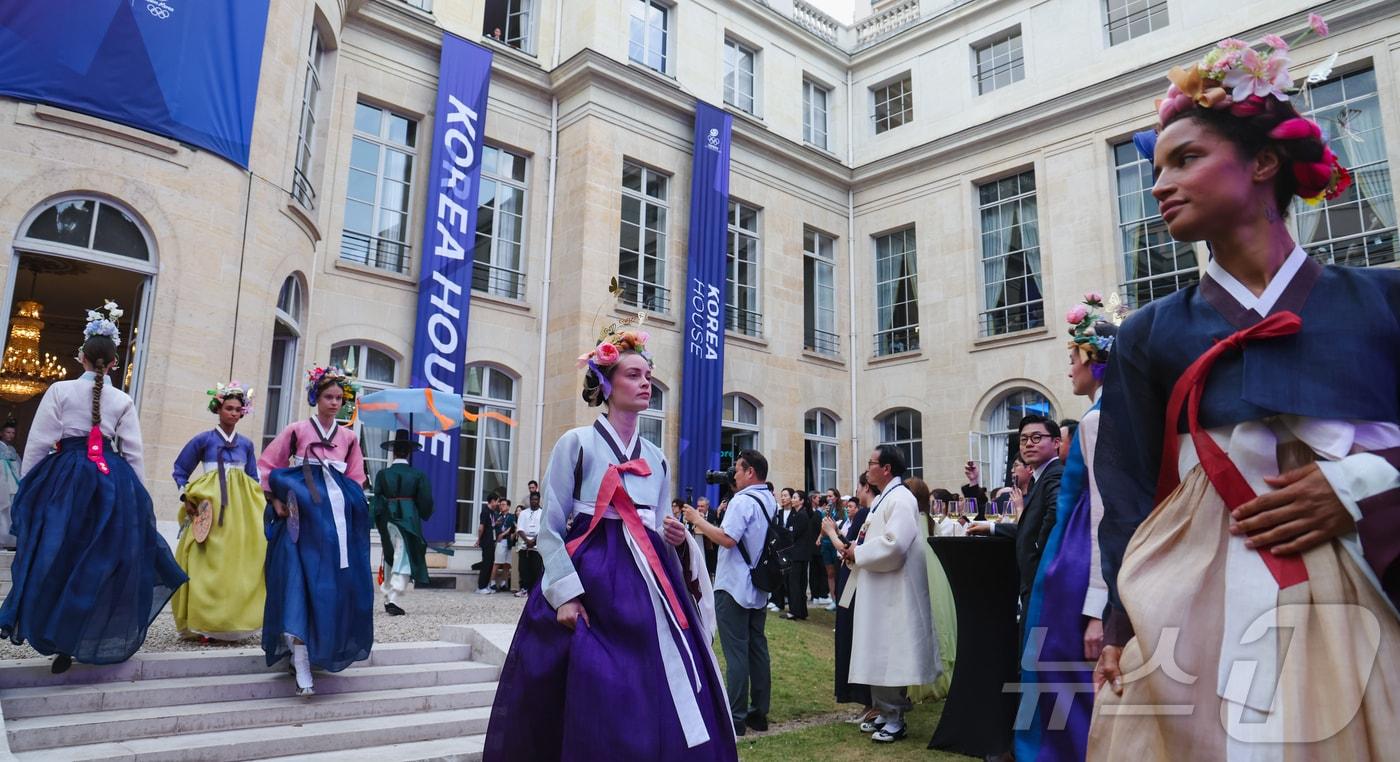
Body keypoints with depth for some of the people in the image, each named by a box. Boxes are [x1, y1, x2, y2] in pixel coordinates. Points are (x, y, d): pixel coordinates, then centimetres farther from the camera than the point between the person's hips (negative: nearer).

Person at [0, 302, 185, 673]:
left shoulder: (60, 391, -2)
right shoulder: (123, 401, 3)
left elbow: (37, 444, -2)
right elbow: (133, 454, 3)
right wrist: (130, 494, 13)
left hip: (65, 479, -1)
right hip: (113, 483, 2)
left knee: (59, 557, 9)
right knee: (103, 561, 9)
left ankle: (60, 640, 7)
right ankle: (93, 638, 13)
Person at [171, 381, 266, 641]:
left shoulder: (246, 444, 11)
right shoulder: (203, 439, 2)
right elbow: (179, 471, 8)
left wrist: (258, 508, 7)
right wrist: (187, 498, -4)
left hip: (241, 510, 3)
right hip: (209, 506, -3)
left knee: (238, 565, 2)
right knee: (207, 564, -5)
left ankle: (235, 620, 9)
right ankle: (204, 622, 0)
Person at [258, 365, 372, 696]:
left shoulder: (349, 438, 9)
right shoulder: (297, 430, 2)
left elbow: (356, 481, 15)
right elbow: (267, 465, 6)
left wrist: (343, 505, 3)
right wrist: (276, 501, -2)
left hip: (336, 519, 3)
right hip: (302, 518, -3)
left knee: (332, 588, 3)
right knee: (300, 585, -9)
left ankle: (319, 650, 21)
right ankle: (302, 670, -8)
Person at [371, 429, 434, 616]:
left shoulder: (382, 474, 1)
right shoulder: (419, 475, -3)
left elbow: (376, 501, -1)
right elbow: (426, 503, -3)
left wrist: (378, 522, 4)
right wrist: (423, 517, 15)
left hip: (387, 522, 3)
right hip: (409, 522, -3)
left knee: (390, 559, 18)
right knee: (403, 561, -2)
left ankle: (388, 599, 26)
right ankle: (393, 600, -13)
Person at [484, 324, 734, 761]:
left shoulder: (656, 459, 14)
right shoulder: (576, 443, -3)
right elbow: (550, 530, -6)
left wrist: (678, 540, -4)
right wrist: (565, 595, -15)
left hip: (648, 586, 5)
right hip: (590, 581, -5)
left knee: (663, 711, 3)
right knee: (597, 713, -1)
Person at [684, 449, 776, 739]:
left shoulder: (742, 500, -16)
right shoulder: (771, 502, 12)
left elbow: (727, 539, -26)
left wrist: (698, 520, -15)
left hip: (733, 587, -8)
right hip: (758, 588, 9)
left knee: (736, 652, -5)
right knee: (757, 648, 12)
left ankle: (735, 718, -1)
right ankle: (759, 712, 18)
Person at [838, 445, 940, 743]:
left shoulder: (901, 499, -16)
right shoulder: (883, 499, 15)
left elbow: (893, 545, -28)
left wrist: (857, 554, -15)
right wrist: (854, 550, 1)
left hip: (892, 593, -10)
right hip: (876, 592, 10)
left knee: (889, 657, -1)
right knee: (878, 656, 15)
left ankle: (896, 719, 9)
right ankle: (885, 713, 26)